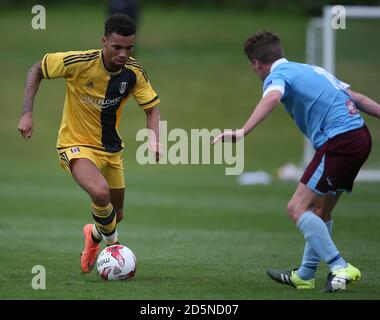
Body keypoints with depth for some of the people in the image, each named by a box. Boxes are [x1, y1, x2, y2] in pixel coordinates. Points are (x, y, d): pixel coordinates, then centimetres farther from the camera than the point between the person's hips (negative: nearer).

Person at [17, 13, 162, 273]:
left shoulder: (134, 72, -12)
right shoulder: (78, 62, -24)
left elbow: (152, 108, -1)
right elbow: (37, 70, -9)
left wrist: (154, 140, -20)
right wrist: (27, 113, -17)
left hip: (111, 148, 5)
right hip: (76, 144, -5)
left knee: (115, 215, 15)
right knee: (100, 192, -33)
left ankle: (95, 235, 52)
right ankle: (112, 241, -4)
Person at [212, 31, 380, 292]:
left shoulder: (277, 76, -3)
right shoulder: (312, 70, 24)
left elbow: (272, 98, -28)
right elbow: (356, 98, 23)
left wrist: (243, 132, -39)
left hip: (338, 141, -9)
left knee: (297, 208, -8)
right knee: (321, 210, 20)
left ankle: (341, 268, -16)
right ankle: (305, 275, 30)